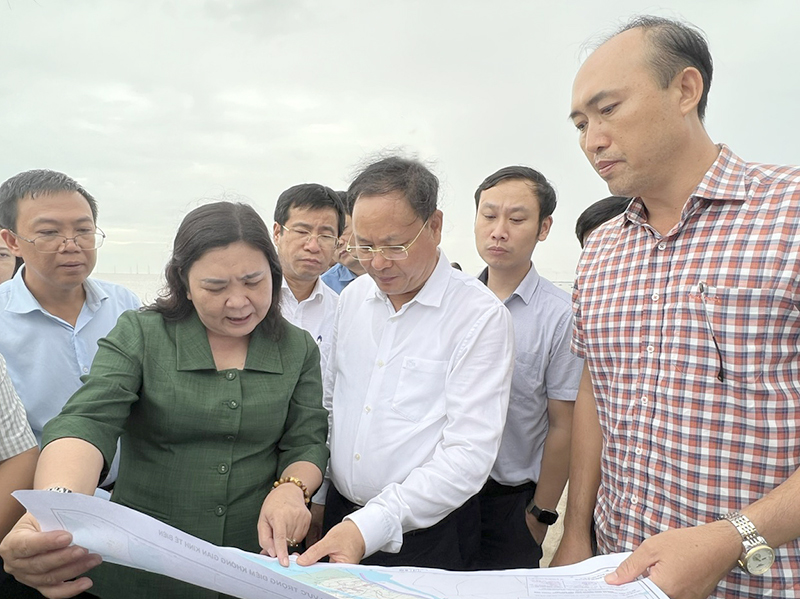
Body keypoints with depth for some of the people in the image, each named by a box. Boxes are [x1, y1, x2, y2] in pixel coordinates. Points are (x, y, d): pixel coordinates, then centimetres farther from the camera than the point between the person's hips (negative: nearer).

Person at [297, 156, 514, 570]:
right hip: (340, 514, 5)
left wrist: (370, 527, -27)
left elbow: (468, 455, -22)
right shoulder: (353, 298, 2)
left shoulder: (481, 316, -17)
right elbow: (330, 404, 10)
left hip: (426, 533, -5)